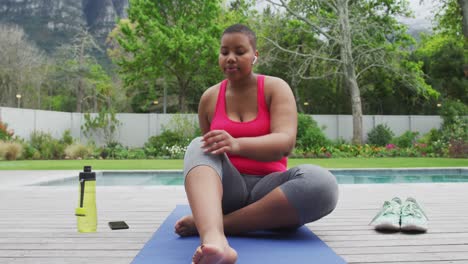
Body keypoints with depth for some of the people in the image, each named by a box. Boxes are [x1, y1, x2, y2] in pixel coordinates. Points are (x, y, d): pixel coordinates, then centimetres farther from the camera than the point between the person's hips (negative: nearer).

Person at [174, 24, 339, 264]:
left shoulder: (275, 88, -2)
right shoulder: (209, 97, 7)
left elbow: (285, 143, -18)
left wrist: (237, 145, -36)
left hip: (266, 188, -1)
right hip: (225, 190, 1)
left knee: (322, 183, -32)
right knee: (199, 148, -29)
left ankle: (204, 223, -32)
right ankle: (214, 239, -60)